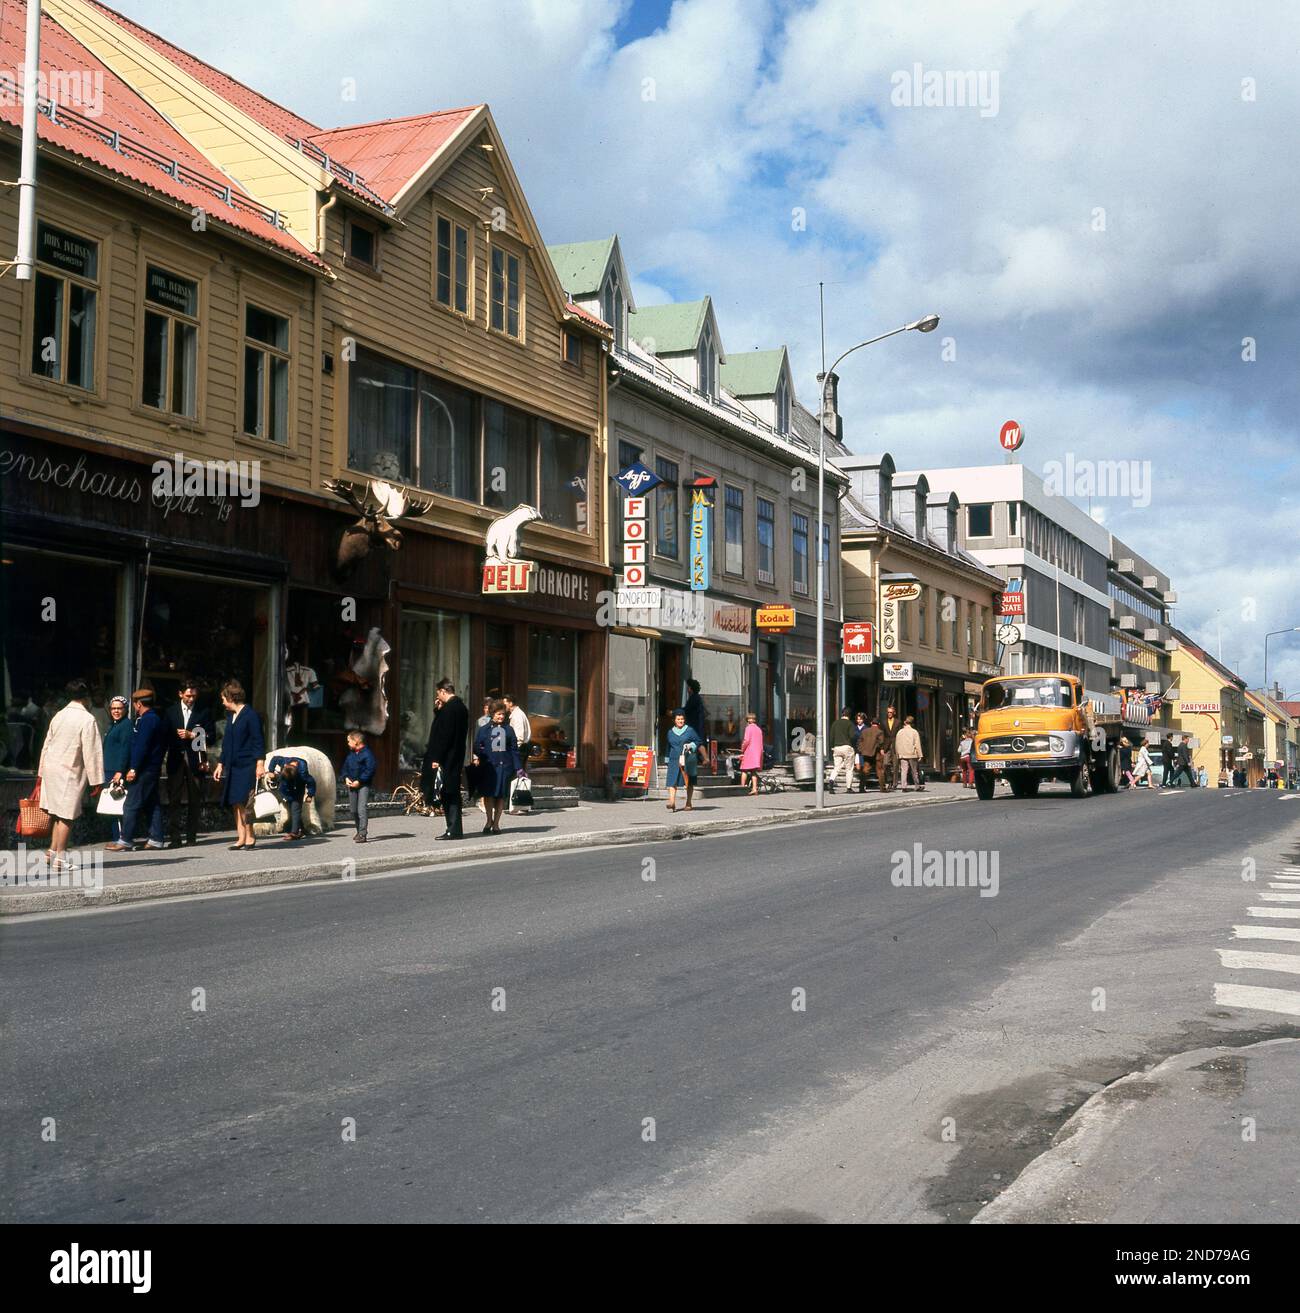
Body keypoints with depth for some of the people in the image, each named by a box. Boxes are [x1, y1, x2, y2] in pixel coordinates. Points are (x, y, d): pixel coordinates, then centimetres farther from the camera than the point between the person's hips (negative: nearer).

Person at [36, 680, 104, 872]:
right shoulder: (87, 719, -13)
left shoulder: (58, 716, 7)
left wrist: (42, 773, 21)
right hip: (71, 773, -7)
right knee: (66, 817, 0)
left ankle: (53, 853, 18)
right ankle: (59, 859, 3)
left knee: (59, 816, 17)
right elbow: (92, 753, -14)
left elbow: (46, 745, 13)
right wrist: (96, 781, -10)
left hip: (51, 770, 7)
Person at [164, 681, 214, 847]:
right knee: (174, 799, -4)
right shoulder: (171, 712, 12)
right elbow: (165, 736, 11)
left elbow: (211, 738, 2)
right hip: (176, 759, 1)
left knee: (195, 800, 2)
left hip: (196, 760, -1)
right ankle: (174, 837, -4)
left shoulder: (204, 712, 6)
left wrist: (191, 735, -10)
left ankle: (191, 836, 9)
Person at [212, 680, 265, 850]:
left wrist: (260, 764, -17)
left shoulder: (251, 715, -9)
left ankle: (250, 836, -3)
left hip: (247, 766, -8)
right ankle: (241, 837, 8)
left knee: (242, 802, -12)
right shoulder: (230, 715, 16)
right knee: (235, 804, 5)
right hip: (232, 766, 8)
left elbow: (259, 742, -11)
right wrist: (220, 764, 20)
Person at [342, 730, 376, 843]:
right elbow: (345, 767, 22)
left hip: (363, 786, -8)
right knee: (354, 810, 11)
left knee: (362, 809, -15)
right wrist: (346, 778, 2)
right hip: (351, 785, 8)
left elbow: (370, 770, -15)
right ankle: (359, 831, 24)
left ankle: (362, 834, -19)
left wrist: (359, 781, -17)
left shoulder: (367, 753, -10)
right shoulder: (350, 754, 15)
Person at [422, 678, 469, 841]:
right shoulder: (461, 707, 13)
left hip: (446, 760, -10)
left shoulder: (449, 708, -16)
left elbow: (444, 734, -20)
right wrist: (439, 710, 13)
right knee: (452, 795, 12)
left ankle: (454, 830, -5)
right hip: (456, 759, 10)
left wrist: (436, 759, -18)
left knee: (448, 795, -6)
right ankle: (454, 829, 16)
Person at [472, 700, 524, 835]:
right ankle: (489, 820, 17)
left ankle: (496, 823, 13)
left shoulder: (508, 730, 10)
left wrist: (518, 767, 4)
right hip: (488, 766, -1)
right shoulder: (484, 730, 5)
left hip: (504, 766, 1)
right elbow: (477, 747, 3)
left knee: (501, 795, 4)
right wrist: (477, 757, -18)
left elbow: (514, 749, 9)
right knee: (489, 793, -1)